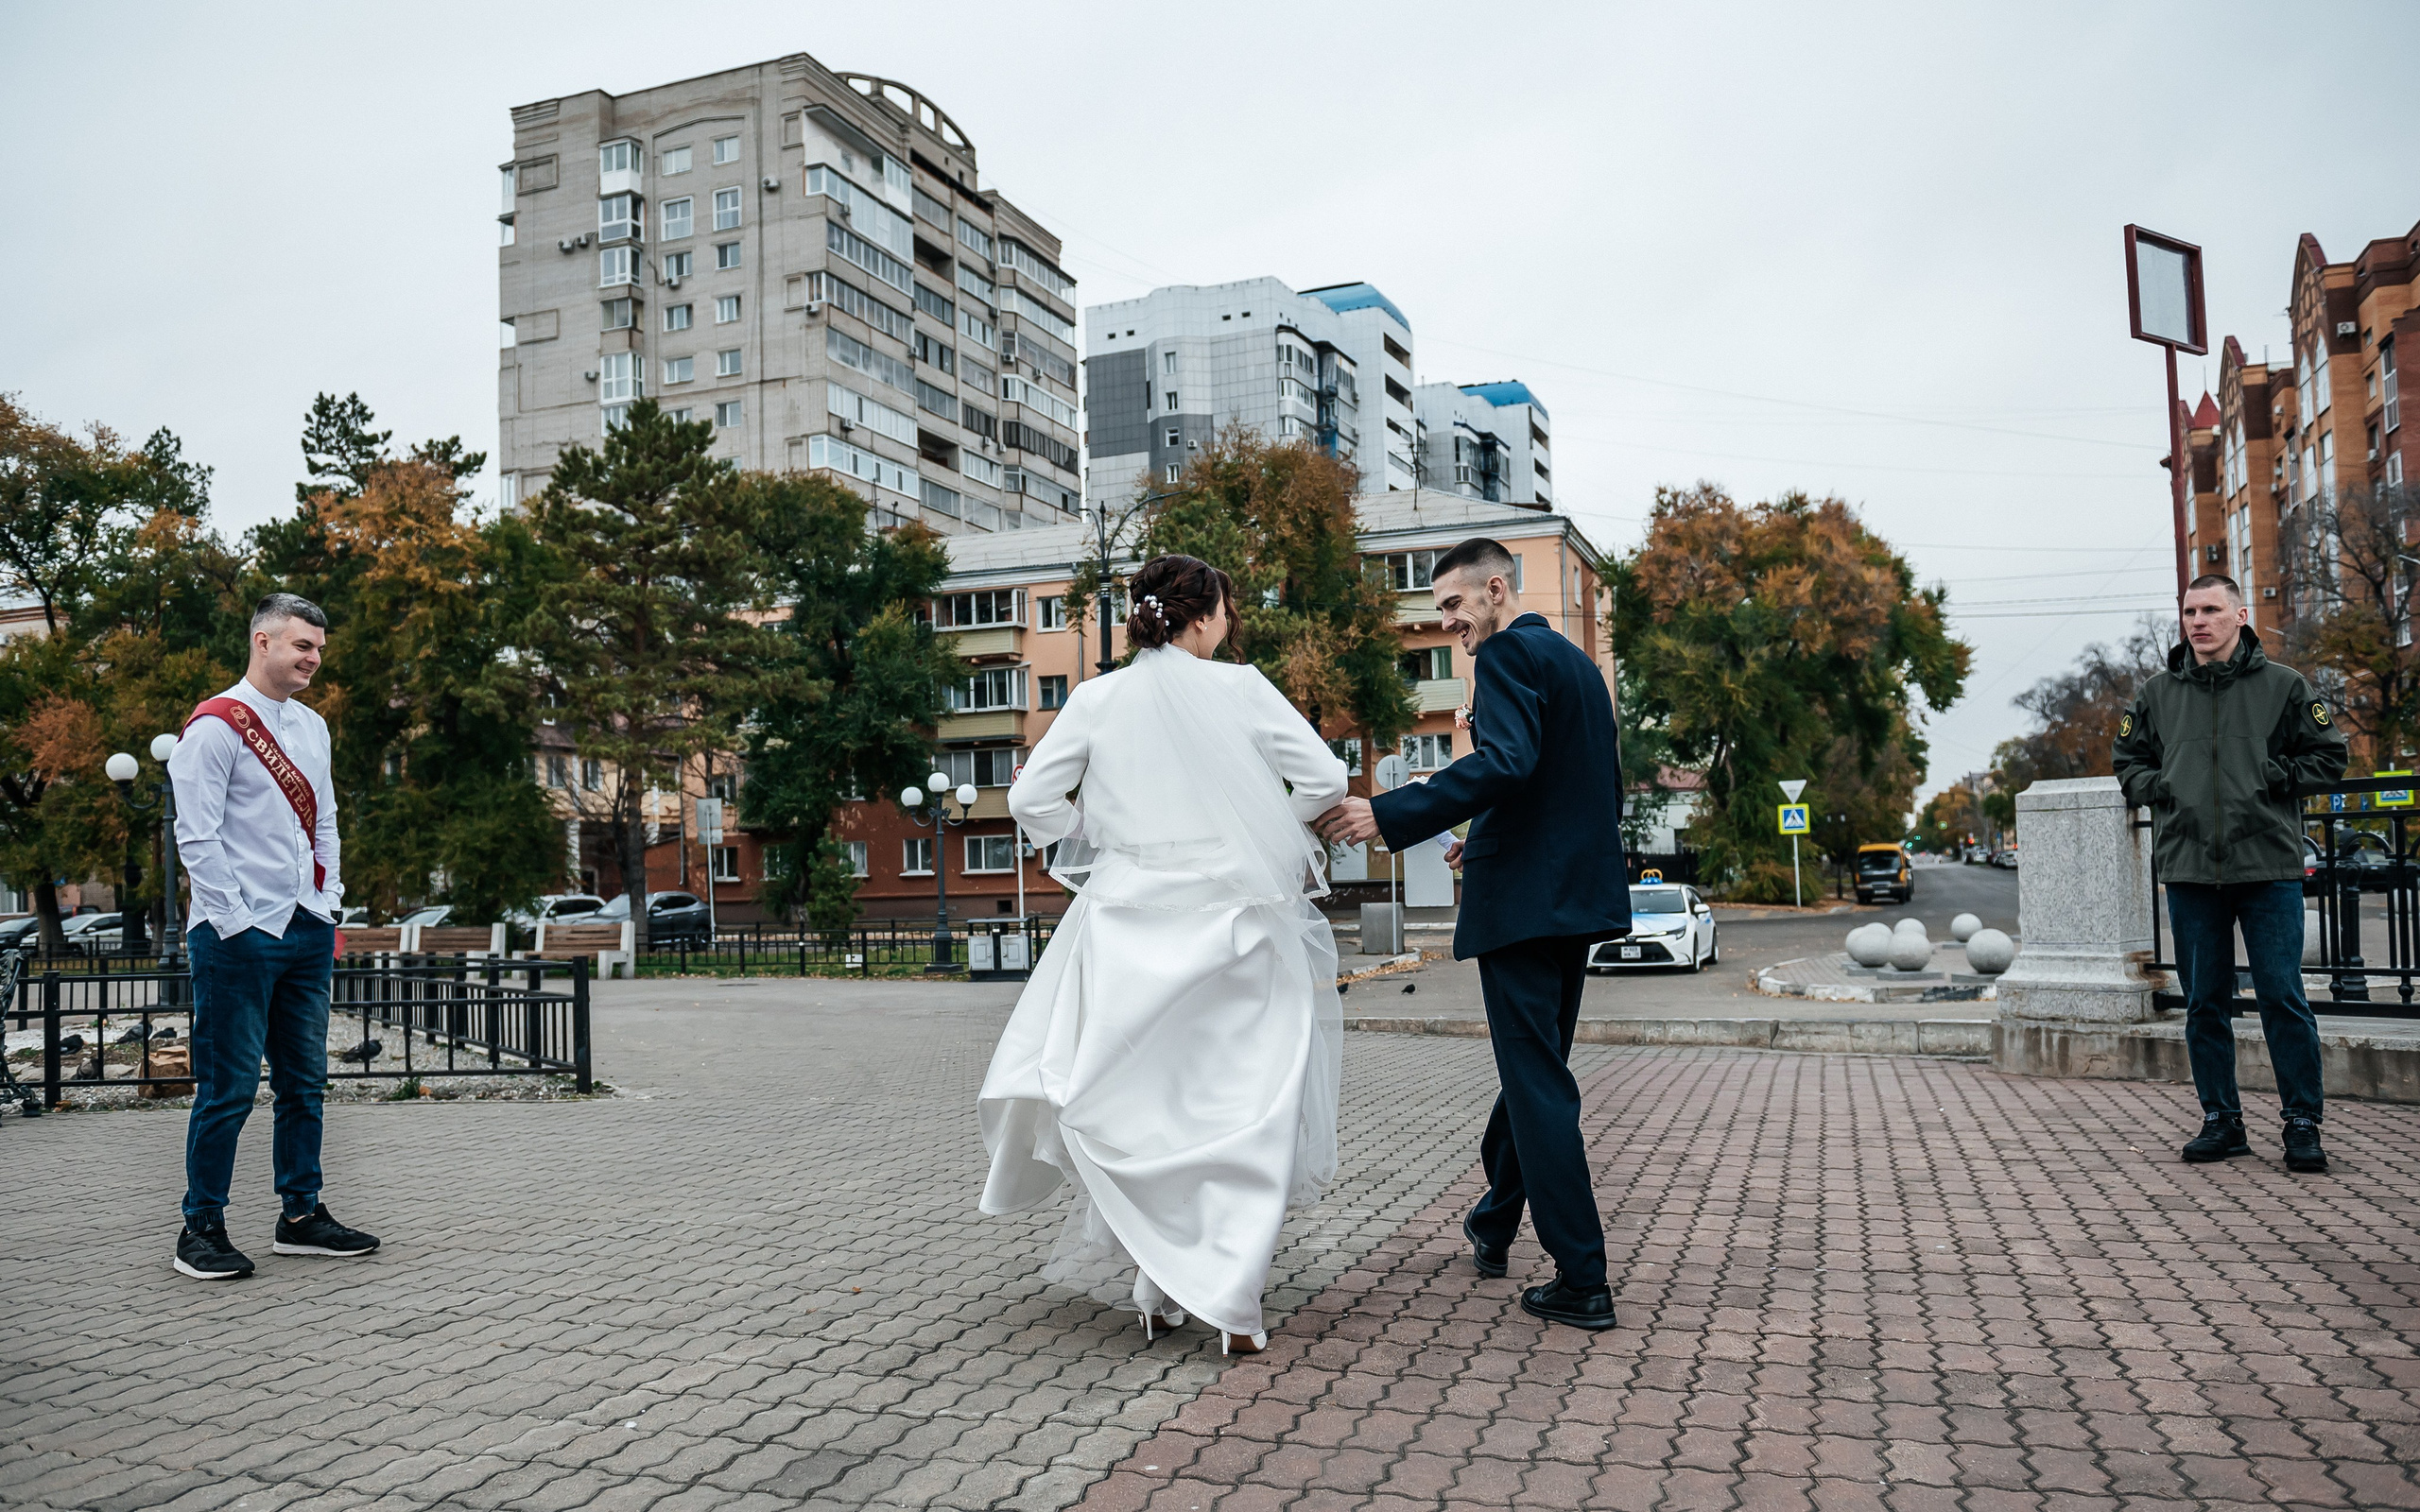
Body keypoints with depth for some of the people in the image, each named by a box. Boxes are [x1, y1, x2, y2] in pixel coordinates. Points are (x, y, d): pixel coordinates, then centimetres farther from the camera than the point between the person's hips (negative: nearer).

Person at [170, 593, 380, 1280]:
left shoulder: (312, 727, 15)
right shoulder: (216, 725, -7)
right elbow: (196, 835, -11)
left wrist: (329, 902, 11)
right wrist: (235, 923, -14)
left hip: (308, 930, 7)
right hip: (240, 936, -7)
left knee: (305, 1081, 11)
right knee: (229, 1086, -3)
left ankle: (300, 1215, 20)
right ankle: (202, 1228, 9)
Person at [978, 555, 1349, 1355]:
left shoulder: (1098, 699, 1)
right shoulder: (1240, 689, -4)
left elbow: (1031, 799, 1)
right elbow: (1326, 778, -4)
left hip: (1130, 921, 2)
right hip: (1228, 920, -2)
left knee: (1136, 1104, 14)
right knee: (1242, 1108, 6)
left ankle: (1156, 1289, 19)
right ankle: (1234, 1302, 3)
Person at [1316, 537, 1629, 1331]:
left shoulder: (1507, 654, -11)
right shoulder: (1578, 662, 18)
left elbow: (1505, 761, -27)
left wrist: (1388, 816, -29)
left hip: (1523, 900, -10)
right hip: (1580, 897, 10)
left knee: (1538, 1083, -5)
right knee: (1533, 1067, 20)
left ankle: (1582, 1283, -1)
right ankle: (1494, 1224, 36)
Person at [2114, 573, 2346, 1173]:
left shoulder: (2283, 686, 5)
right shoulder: (2158, 694, 11)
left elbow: (2328, 757, 8)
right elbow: (2128, 760, 19)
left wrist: (2274, 777, -6)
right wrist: (2157, 788, 1)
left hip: (2269, 867, -2)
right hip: (2189, 870, 3)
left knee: (2283, 997, -3)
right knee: (2204, 1003, 7)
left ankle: (2302, 1123, 8)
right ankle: (2221, 1120, 17)